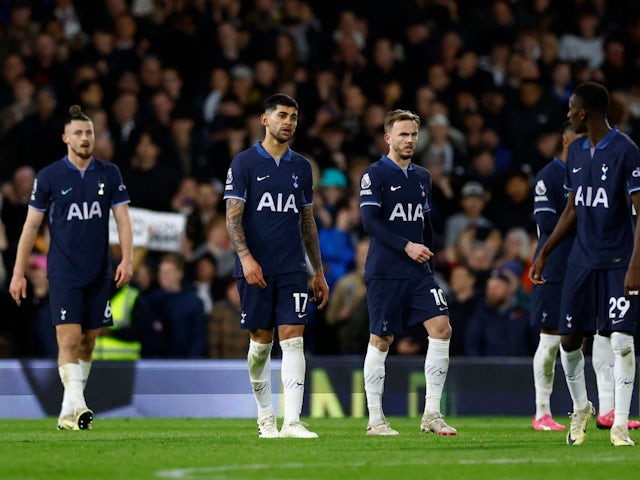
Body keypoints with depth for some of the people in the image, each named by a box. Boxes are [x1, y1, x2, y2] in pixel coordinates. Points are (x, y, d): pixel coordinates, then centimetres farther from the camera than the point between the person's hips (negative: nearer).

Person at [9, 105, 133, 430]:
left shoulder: (109, 174, 6)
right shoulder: (49, 177, -1)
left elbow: (122, 219, 6)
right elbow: (31, 225, 3)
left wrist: (127, 259, -8)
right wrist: (18, 273, 0)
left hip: (98, 274, 3)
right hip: (63, 272, -3)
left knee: (88, 341, 6)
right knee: (69, 338, -15)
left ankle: (69, 412, 13)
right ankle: (76, 404, -23)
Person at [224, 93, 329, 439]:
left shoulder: (301, 167, 12)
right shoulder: (244, 163, -1)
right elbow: (233, 217, -6)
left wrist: (318, 272, 17)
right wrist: (246, 257, -20)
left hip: (292, 269, 3)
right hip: (255, 269, -3)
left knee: (293, 340, -9)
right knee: (261, 342, 5)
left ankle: (292, 421, -15)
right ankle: (265, 418, 20)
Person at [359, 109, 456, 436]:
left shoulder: (422, 176, 16)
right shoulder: (375, 174, -4)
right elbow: (369, 221, -14)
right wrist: (406, 246, -19)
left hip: (419, 271, 6)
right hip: (384, 271, -6)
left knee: (441, 328, -8)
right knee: (381, 340, -1)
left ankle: (431, 414, -4)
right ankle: (375, 419, 7)